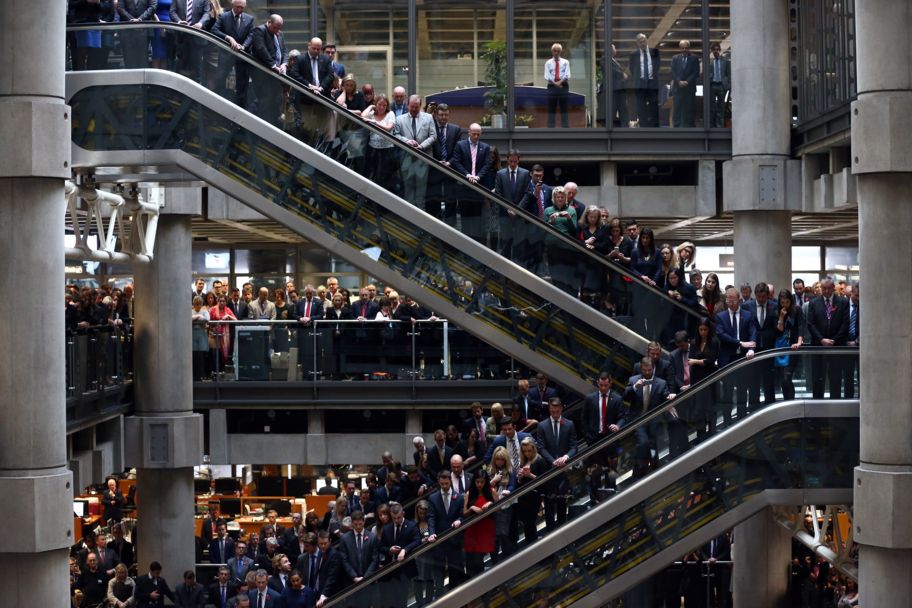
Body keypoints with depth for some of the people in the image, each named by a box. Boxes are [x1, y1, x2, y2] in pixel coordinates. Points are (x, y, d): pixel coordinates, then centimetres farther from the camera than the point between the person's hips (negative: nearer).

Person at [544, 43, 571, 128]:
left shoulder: (565, 62, 11)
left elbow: (567, 75, -1)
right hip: (552, 87, 0)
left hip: (563, 86, 0)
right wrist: (554, 83, -16)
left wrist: (560, 82, -18)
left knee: (564, 110, -2)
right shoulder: (548, 63, 10)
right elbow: (547, 76, -1)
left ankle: (565, 127, -4)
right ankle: (550, 128, -3)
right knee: (551, 110, -2)